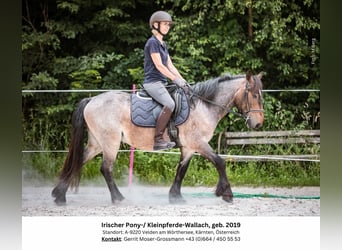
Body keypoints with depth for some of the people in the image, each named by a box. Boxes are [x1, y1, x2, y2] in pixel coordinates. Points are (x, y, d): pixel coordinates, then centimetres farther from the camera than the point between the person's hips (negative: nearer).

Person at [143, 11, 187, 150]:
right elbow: (159, 65, -16)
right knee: (170, 104, -28)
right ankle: (158, 140, -28)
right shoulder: (152, 42, -9)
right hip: (152, 82, -10)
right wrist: (175, 79, -16)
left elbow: (170, 65, 16)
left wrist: (182, 80, 4)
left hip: (161, 83, 10)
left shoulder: (163, 44, 19)